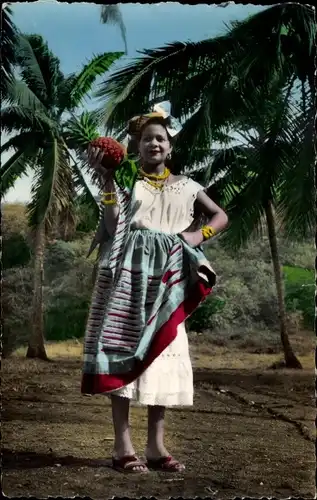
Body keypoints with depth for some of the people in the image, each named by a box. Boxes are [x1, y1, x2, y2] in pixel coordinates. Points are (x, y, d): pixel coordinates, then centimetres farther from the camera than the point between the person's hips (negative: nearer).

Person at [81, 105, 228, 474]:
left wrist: (200, 235, 1)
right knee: (124, 347, -9)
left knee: (163, 353, 1)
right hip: (130, 270, -3)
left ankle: (156, 445, 7)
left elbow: (221, 216, 20)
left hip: (167, 274, 3)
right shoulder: (126, 181, 7)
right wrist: (107, 180, -9)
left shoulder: (185, 186, 14)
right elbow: (112, 228, -7)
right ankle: (123, 446, -7)